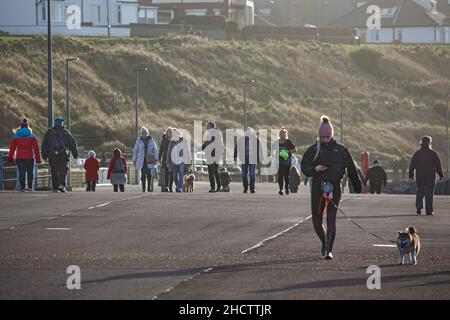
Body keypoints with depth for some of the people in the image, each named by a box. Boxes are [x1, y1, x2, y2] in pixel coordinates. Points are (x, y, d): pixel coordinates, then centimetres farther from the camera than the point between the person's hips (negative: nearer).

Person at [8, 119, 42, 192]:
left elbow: (12, 147, 5)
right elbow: (36, 147, -1)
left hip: (19, 157, 1)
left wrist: (10, 157, 12)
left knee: (21, 172, 1)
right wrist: (37, 158, 1)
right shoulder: (31, 136, 2)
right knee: (30, 172, 12)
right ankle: (30, 187, 8)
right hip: (29, 156, -1)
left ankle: (22, 188, -6)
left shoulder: (16, 136, 5)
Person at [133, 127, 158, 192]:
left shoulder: (151, 140, 4)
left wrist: (156, 159, -4)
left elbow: (155, 149, 5)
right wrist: (134, 160, 4)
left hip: (149, 159, 1)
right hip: (142, 159, -1)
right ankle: (143, 188, -3)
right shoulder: (139, 140, 3)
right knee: (143, 173, -7)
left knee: (149, 174, -3)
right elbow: (135, 150, 7)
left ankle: (149, 188, 5)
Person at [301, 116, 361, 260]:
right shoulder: (313, 150, 6)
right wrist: (315, 169, -14)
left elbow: (351, 170, 10)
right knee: (316, 220, 4)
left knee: (331, 219, -9)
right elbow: (304, 167, 7)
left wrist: (358, 188, 10)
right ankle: (324, 243, 30)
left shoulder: (340, 150, 5)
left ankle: (329, 250, -8)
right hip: (317, 188, 1)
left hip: (335, 188, -1)